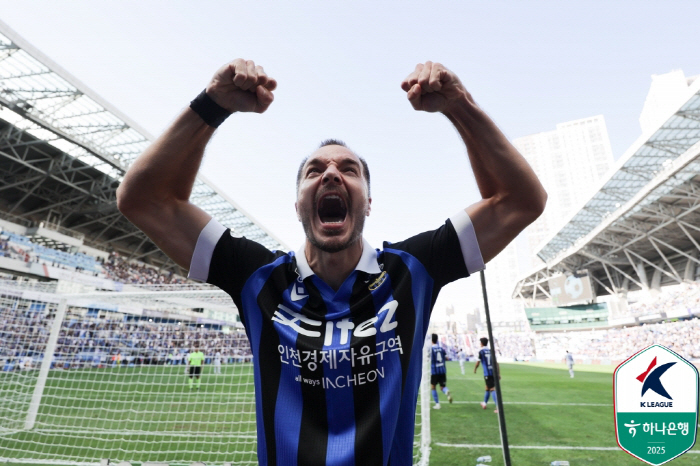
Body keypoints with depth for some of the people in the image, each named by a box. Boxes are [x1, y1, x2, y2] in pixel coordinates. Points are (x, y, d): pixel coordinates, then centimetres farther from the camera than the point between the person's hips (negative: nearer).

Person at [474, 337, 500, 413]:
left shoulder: (481, 351, -4)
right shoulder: (491, 351, 10)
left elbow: (477, 363, -1)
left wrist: (475, 369, 18)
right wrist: (499, 374, 11)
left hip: (487, 373, -6)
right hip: (494, 372, 6)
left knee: (492, 389, -7)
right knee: (487, 388, 21)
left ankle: (498, 407, -16)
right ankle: (484, 403, 36)